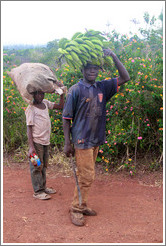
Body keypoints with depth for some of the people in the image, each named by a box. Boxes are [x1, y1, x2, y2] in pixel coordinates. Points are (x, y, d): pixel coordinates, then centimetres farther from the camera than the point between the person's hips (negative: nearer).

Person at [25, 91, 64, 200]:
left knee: (44, 166, 16)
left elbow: (60, 106, 15)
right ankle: (38, 191, 10)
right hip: (37, 142, -7)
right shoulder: (31, 108, -11)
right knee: (37, 167, 1)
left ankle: (43, 187, 29)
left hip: (46, 141, 7)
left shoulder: (45, 103, 8)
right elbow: (29, 128, -14)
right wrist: (31, 146, -19)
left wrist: (62, 93, 2)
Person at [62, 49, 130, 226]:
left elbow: (125, 78, 7)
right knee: (87, 176, -3)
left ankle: (81, 205, 28)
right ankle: (76, 209, 12)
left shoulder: (102, 87, 7)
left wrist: (113, 57, -2)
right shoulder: (76, 90, -8)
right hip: (82, 140, -6)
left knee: (84, 175, 15)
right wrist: (67, 143, -9)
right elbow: (66, 117, -7)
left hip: (96, 140, 6)